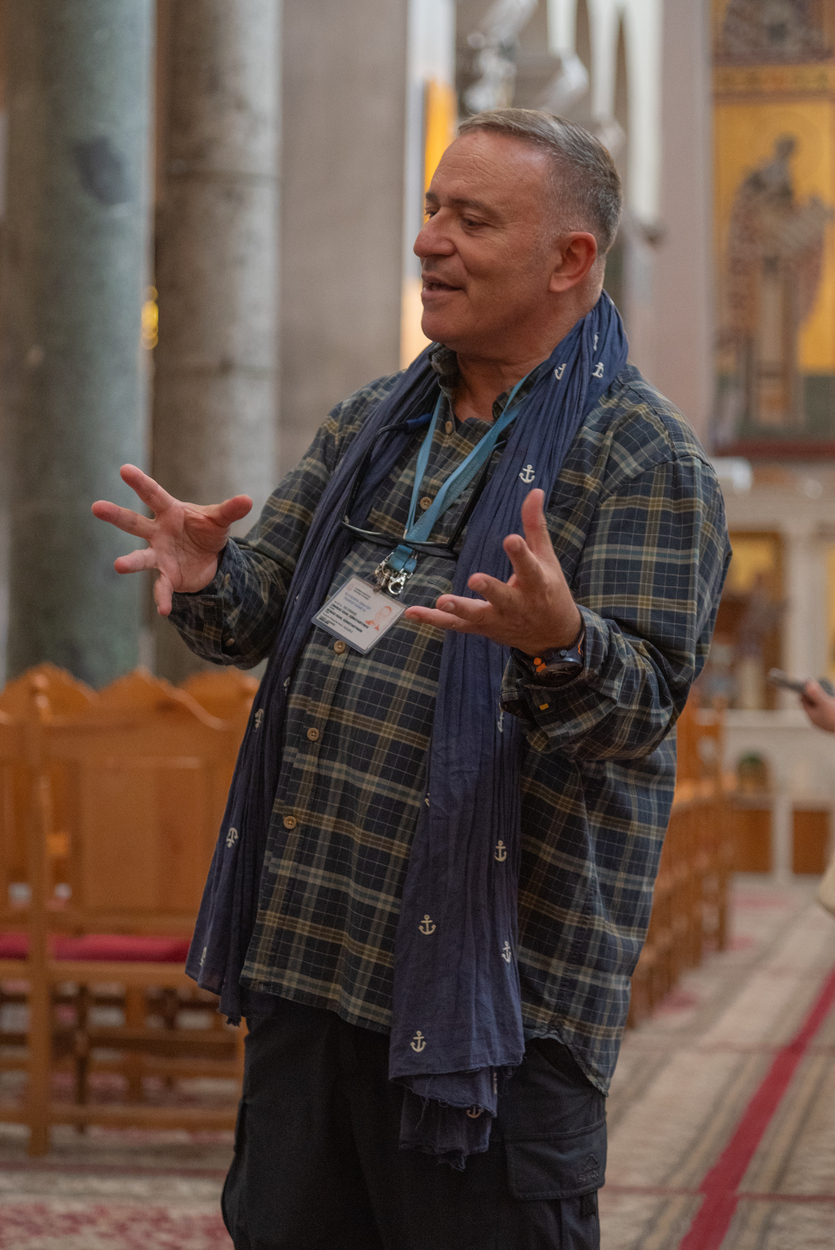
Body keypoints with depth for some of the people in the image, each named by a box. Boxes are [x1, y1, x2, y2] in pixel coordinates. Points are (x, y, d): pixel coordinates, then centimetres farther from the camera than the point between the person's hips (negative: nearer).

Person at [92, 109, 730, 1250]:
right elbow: (256, 614, 14)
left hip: (498, 975, -7)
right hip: (308, 949, 7)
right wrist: (205, 578, -10)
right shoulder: (369, 426, 16)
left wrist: (558, 641, -39)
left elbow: (638, 712, -17)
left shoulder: (647, 459, -6)